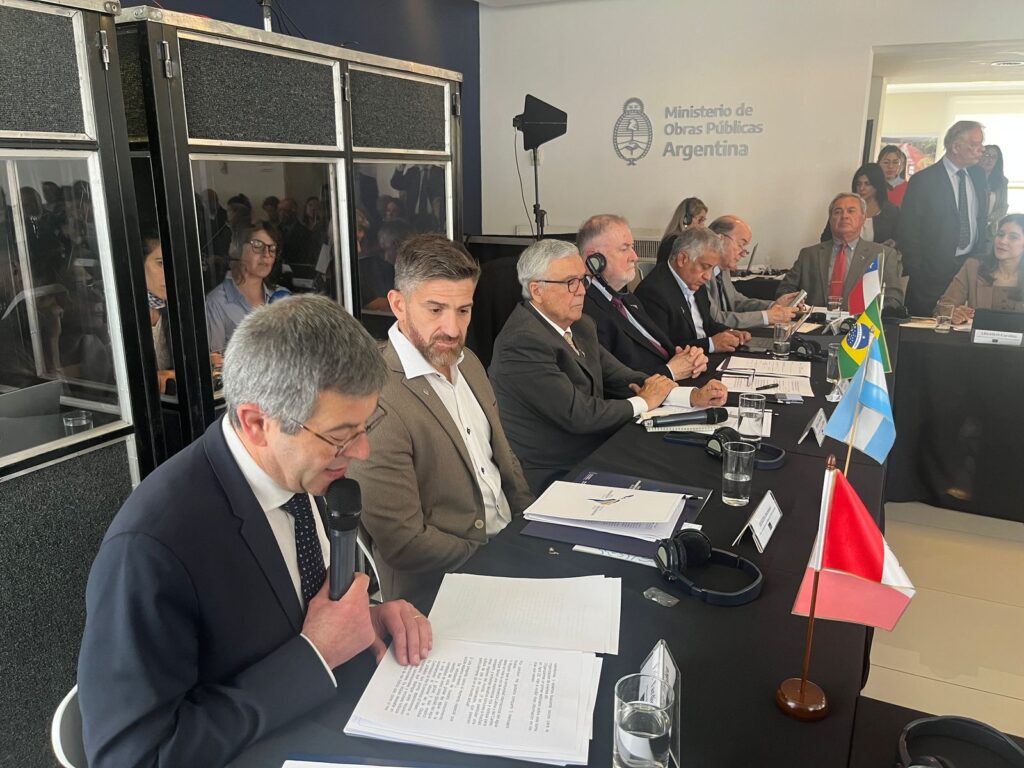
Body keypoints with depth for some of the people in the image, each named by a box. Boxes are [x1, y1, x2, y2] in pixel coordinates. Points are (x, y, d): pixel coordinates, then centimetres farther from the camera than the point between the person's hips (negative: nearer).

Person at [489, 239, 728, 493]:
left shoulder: (581, 326, 9)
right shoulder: (523, 342, -20)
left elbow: (621, 379, 10)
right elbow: (579, 415, -23)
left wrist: (694, 396, -4)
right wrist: (643, 402, -6)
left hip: (593, 458, 8)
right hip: (552, 479, -8)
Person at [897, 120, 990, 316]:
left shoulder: (978, 176, 11)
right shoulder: (923, 180, -8)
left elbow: (983, 219, 19)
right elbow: (907, 231, -9)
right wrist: (915, 271, -10)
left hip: (971, 266, 5)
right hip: (932, 271, -5)